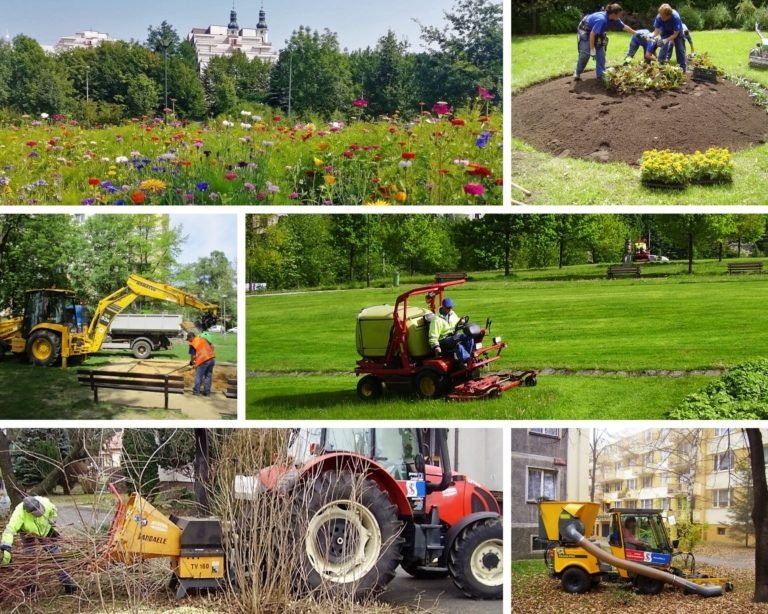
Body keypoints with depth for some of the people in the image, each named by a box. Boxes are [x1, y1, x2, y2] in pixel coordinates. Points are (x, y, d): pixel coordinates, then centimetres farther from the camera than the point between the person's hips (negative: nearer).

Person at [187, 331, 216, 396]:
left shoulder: (192, 344, -4)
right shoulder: (203, 339, 12)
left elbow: (193, 356, -2)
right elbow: (212, 347, 15)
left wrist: (192, 362, 17)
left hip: (203, 361, -6)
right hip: (212, 359, 6)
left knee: (198, 376, 9)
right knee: (208, 376, 14)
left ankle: (196, 391, 16)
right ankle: (207, 392, 18)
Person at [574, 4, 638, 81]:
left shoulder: (614, 20, -15)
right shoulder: (601, 20, -39)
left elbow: (624, 27, 1)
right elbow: (592, 34, -36)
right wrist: (592, 49, -31)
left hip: (598, 33, 8)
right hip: (585, 32, -8)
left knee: (601, 54, 1)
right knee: (585, 54, -10)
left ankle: (601, 75, 5)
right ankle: (577, 73, 8)